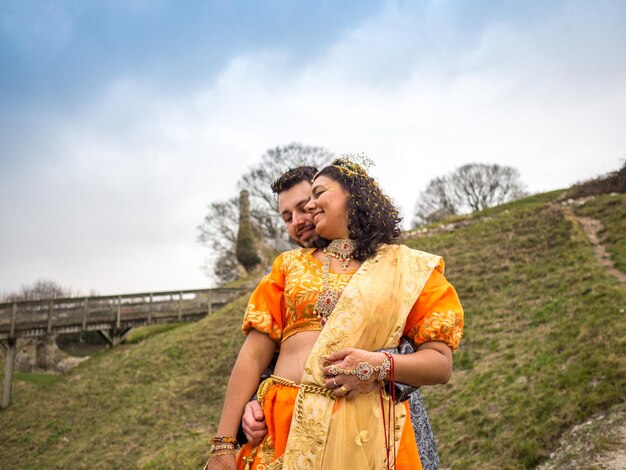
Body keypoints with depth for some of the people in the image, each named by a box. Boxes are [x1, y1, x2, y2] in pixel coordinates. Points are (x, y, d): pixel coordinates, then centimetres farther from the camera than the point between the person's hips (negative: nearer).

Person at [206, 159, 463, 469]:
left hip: (365, 431, -2)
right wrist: (224, 443, -2)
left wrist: (381, 366, -16)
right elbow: (254, 354, 5)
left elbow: (441, 363, 2)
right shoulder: (291, 264, 12)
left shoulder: (409, 269, 6)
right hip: (283, 423, 2)